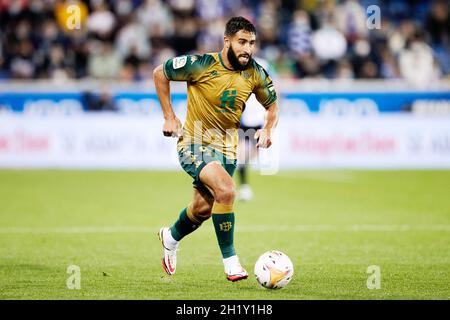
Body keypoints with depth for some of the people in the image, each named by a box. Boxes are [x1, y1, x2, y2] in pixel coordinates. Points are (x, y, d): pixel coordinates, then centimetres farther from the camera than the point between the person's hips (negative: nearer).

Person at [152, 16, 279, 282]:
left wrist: (268, 130, -9)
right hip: (194, 143, -5)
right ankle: (230, 260, -16)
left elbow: (272, 105, 11)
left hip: (226, 148, 5)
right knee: (226, 190, -28)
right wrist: (169, 117, -7)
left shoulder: (256, 74, -7)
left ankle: (171, 236, 47)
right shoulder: (201, 65, -19)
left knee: (203, 209, 13)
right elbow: (160, 73, -5)